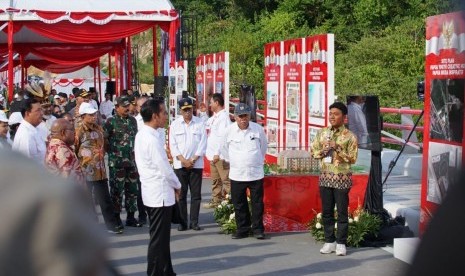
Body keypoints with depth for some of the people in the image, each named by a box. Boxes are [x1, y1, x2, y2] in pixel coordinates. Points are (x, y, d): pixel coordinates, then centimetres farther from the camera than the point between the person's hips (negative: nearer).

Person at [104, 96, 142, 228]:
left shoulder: (132, 120, 10)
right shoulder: (111, 122, -7)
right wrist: (112, 151, -6)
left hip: (131, 161, 5)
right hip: (116, 162, -5)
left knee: (132, 190, 10)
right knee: (117, 190, 1)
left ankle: (131, 217, 20)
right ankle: (116, 218, 11)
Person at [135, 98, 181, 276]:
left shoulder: (141, 135, 8)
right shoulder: (152, 139, -21)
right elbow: (164, 168, -19)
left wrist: (172, 184, 11)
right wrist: (177, 185, -3)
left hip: (151, 191, 10)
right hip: (160, 193, -9)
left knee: (161, 235, 17)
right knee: (159, 238, -1)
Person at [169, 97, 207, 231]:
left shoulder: (200, 123, 2)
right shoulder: (175, 124, 4)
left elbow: (203, 143, -1)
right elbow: (172, 145, 1)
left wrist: (193, 160, -8)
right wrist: (183, 160, -9)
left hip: (196, 164, 0)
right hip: (180, 164, 0)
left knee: (196, 194, 1)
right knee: (181, 194, 2)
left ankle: (194, 221, 8)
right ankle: (182, 222, 7)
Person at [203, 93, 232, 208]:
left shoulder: (224, 116, -14)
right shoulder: (214, 117, 14)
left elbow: (223, 137, -20)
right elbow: (206, 125, 31)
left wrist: (217, 153, -22)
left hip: (220, 155, -10)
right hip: (213, 154, 10)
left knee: (226, 180, -5)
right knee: (215, 180, 16)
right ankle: (216, 201, 24)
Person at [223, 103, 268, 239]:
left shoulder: (258, 129, -4)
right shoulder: (229, 130, -3)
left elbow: (263, 147, 13)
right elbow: (225, 148, 13)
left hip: (256, 173, -1)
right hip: (236, 175, 1)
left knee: (257, 203, 4)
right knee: (239, 204, 7)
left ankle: (258, 229, 15)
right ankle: (242, 229, 18)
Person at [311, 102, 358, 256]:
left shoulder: (349, 136, -5)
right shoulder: (322, 133, 8)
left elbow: (352, 158, -9)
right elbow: (313, 151, 10)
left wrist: (338, 149, -19)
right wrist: (323, 151, -10)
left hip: (342, 178, -4)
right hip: (325, 177, 4)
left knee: (342, 212, 2)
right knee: (326, 211, 8)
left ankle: (341, 243, 9)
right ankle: (329, 241, 18)